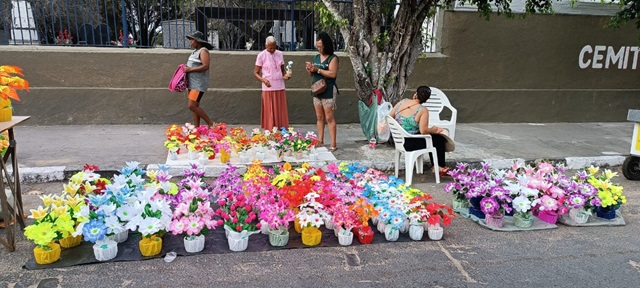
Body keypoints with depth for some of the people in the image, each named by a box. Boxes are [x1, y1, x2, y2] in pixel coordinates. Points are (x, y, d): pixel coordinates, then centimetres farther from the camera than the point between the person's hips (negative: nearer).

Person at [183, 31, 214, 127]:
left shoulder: (203, 51, -10)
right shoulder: (195, 51, 18)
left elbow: (206, 66, -21)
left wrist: (190, 69, -18)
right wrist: (186, 68, 7)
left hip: (199, 84, -9)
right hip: (192, 83, 9)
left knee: (192, 106, -15)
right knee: (194, 106, 8)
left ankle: (210, 123, -6)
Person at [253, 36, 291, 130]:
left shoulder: (279, 54, 9)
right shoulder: (261, 55, -2)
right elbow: (256, 73, 0)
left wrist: (285, 75, -6)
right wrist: (263, 80, -20)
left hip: (280, 87, 3)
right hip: (268, 88, -3)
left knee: (281, 112, 5)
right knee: (269, 113, -1)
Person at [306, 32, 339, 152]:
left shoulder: (333, 58, -6)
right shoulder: (316, 57, 14)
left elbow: (333, 74, -19)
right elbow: (312, 74, 20)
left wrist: (318, 69, -18)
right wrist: (310, 70, -2)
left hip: (328, 91, -7)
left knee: (329, 118, -6)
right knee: (319, 117, 9)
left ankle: (333, 144, -2)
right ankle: (320, 141, 17)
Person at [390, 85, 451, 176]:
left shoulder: (402, 102, -4)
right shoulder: (423, 110, -20)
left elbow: (390, 117, 3)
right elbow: (423, 130, -23)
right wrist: (434, 130, -3)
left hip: (399, 140, 7)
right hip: (410, 144, -7)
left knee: (432, 137, 26)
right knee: (439, 139, 14)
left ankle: (435, 166, 34)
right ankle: (440, 167, 28)